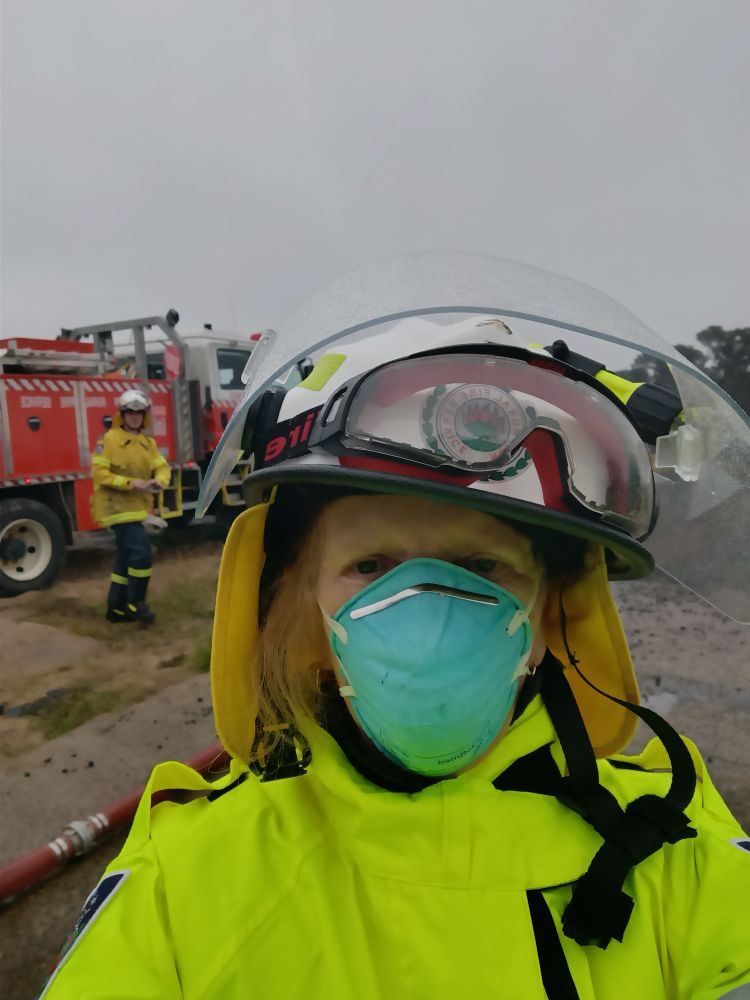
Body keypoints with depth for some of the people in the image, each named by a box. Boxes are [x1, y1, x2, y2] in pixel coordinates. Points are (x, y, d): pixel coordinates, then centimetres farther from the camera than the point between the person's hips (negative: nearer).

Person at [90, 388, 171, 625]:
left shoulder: (148, 443, 11)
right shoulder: (109, 439, -9)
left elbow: (162, 467, 4)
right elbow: (99, 473, -16)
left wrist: (158, 481, -19)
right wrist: (131, 483, -24)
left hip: (136, 507, 8)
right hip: (117, 507, -8)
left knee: (126, 557, 13)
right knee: (141, 551, -15)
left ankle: (117, 608, 25)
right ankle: (135, 603, 0)